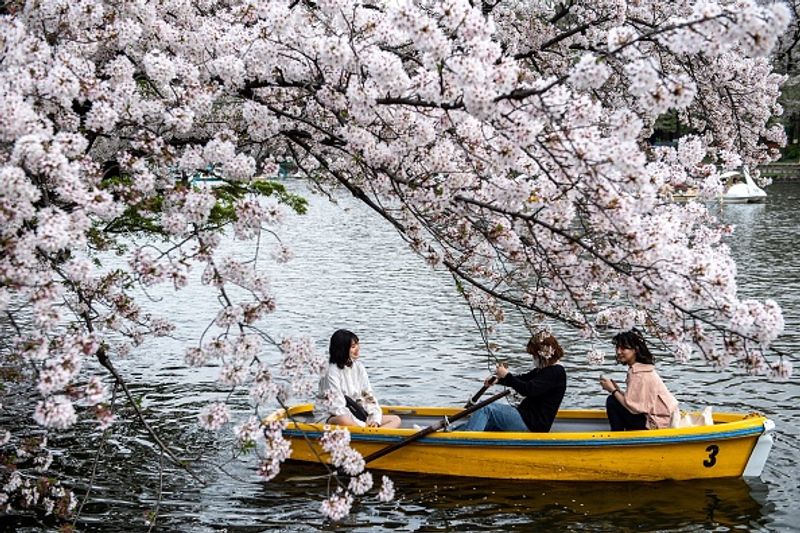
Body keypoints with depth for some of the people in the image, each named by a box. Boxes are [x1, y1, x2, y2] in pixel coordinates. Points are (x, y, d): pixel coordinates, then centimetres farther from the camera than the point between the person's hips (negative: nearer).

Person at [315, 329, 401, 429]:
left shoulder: (358, 367, 9)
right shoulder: (332, 372, -11)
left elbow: (369, 396, 8)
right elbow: (337, 406, -17)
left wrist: (375, 419, -10)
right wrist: (363, 424, -23)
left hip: (356, 415, 8)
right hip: (334, 417, -7)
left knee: (396, 419, -9)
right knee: (344, 421, -43)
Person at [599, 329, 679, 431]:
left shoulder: (639, 374, -19)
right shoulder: (641, 368, 10)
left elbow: (633, 406, -22)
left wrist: (613, 390, -11)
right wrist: (617, 390, 0)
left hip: (656, 424, -10)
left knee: (612, 402, -11)